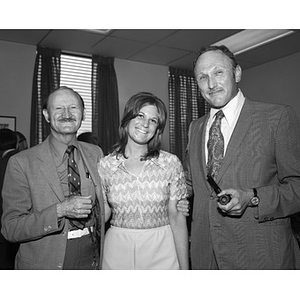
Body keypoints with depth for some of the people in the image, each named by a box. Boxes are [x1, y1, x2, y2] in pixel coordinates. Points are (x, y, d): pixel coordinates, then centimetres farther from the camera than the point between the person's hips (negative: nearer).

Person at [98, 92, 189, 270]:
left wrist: (184, 267, -7)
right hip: (118, 250, 1)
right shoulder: (105, 165, -3)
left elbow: (177, 217, -6)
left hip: (161, 249, 0)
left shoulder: (171, 163, -6)